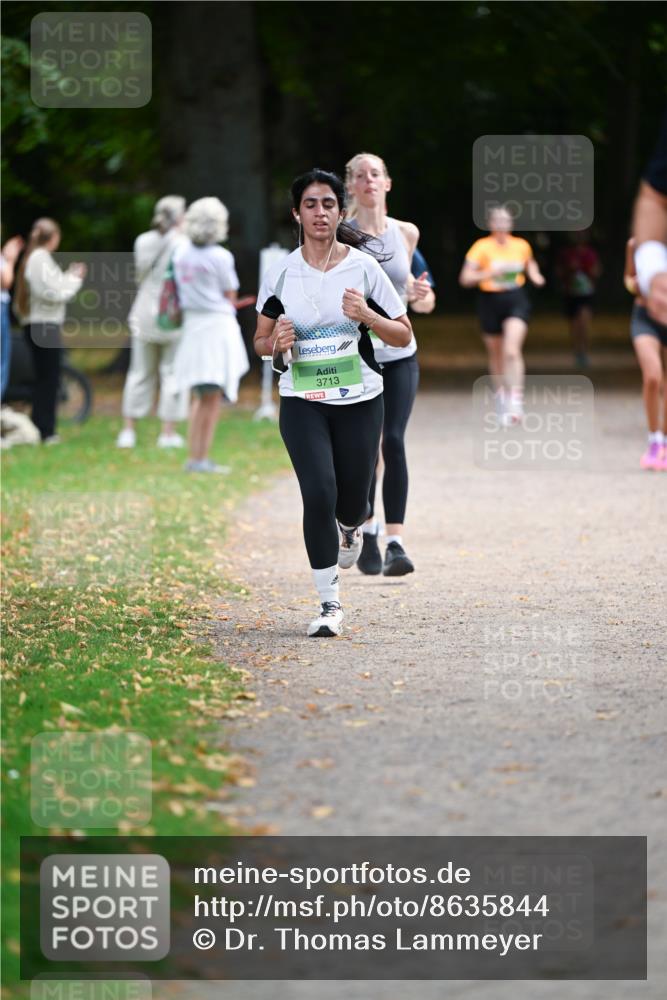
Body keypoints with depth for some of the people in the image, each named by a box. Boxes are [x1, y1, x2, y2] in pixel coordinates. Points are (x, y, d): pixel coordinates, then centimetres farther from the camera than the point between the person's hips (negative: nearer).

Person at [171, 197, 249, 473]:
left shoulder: (181, 251, 4)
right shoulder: (220, 257, -13)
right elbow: (230, 297, -4)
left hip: (191, 324, 7)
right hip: (217, 325, -7)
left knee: (202, 397, 18)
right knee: (212, 397, -3)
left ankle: (194, 456, 17)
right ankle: (201, 458, -5)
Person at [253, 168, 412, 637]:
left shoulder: (364, 267, -4)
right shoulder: (280, 274, -1)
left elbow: (404, 335, 0)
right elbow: (261, 341, 10)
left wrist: (366, 316, -18)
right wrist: (277, 344, -13)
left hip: (359, 400, 0)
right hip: (302, 403, 0)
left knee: (352, 504, 6)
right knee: (319, 495, -16)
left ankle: (349, 529, 47)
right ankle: (330, 604, -7)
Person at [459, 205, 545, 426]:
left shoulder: (522, 246, 3)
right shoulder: (482, 247, -6)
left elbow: (530, 264, 26)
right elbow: (465, 278, -11)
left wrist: (535, 276, 6)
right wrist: (489, 273, -24)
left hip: (516, 300, 0)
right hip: (490, 301, 0)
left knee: (512, 350, -21)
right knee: (496, 356, 12)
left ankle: (516, 399, -23)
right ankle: (501, 396, 34)